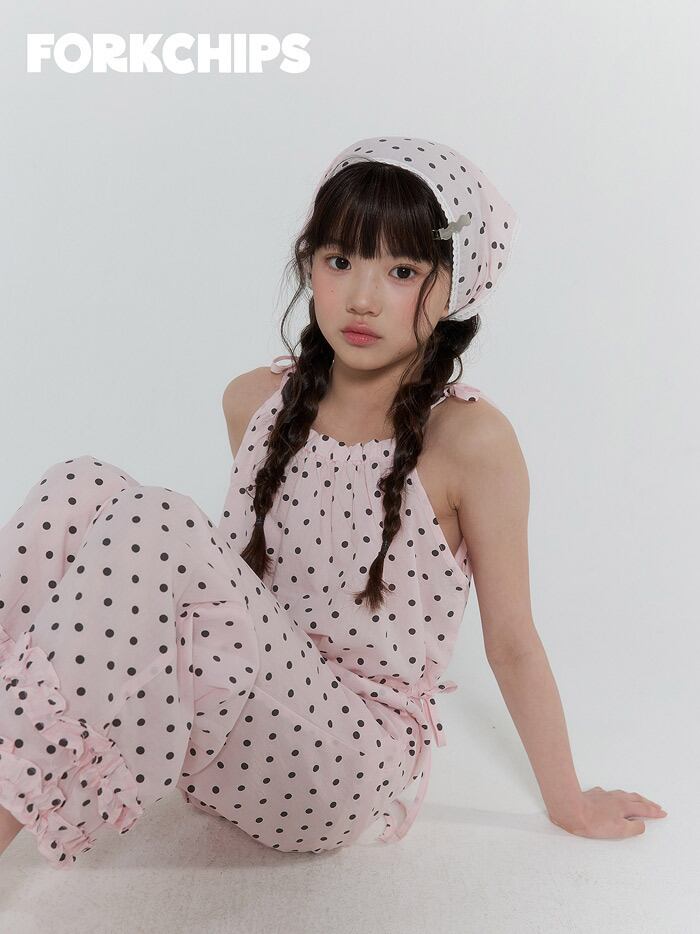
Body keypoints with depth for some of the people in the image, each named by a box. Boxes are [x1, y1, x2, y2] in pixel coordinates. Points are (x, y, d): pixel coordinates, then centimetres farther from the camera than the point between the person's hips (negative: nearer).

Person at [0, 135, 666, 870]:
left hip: (348, 765, -5)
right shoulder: (253, 403, 2)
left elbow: (510, 641, -5)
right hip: (231, 733, 5)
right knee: (81, 489, -17)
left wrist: (570, 804, 4)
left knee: (155, 526, -29)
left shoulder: (468, 438, -14)